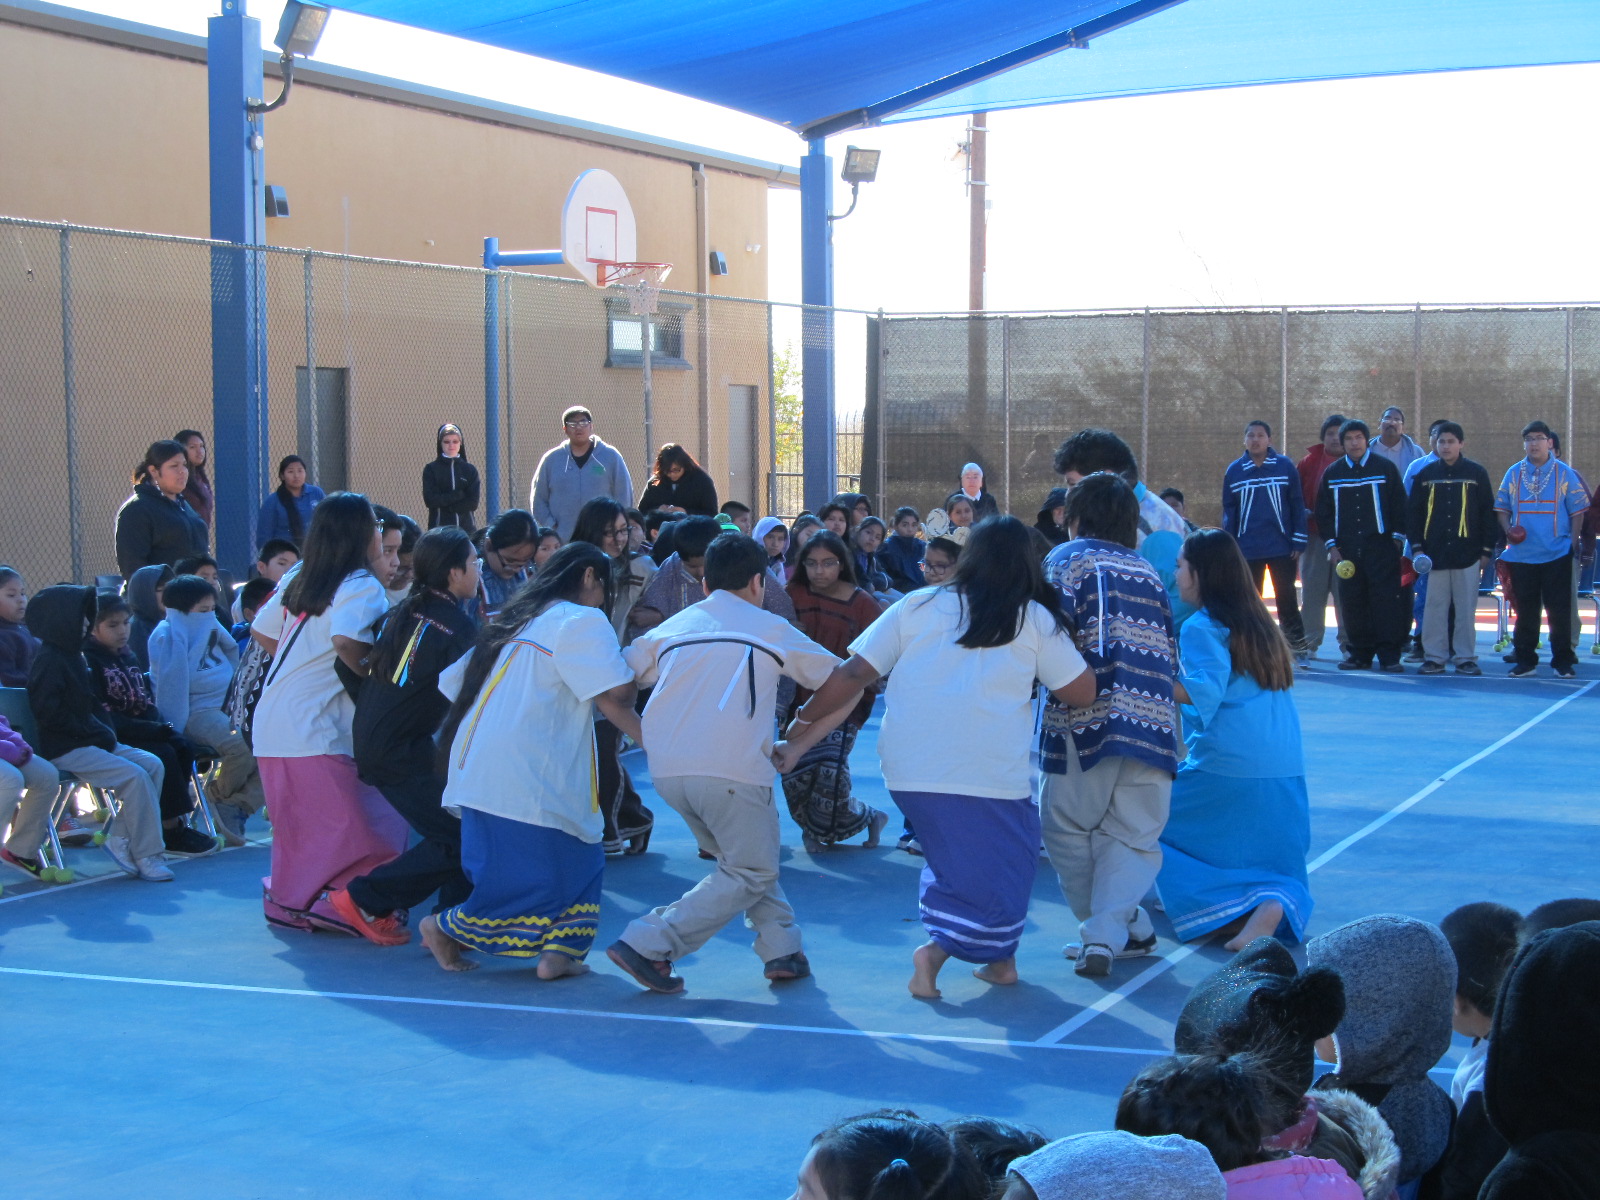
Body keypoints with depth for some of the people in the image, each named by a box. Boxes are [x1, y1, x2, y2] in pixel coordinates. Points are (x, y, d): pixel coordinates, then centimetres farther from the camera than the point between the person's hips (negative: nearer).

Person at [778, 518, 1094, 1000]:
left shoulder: (917, 607, 9)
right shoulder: (1034, 619, 4)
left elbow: (853, 675, 6)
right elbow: (1081, 691, 6)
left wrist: (799, 734, 14)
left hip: (909, 771, 3)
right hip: (990, 776, -3)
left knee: (954, 860, 23)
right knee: (998, 874, 10)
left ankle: (997, 958, 19)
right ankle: (938, 949, -8)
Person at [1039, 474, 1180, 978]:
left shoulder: (1067, 558, 6)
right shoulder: (1149, 572, 21)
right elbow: (1168, 653, 19)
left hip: (1090, 719, -4)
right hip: (1154, 722, 4)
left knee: (1068, 829, 11)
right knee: (1134, 836, 6)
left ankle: (1131, 928, 14)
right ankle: (1106, 933, -11)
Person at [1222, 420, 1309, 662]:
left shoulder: (1285, 467, -1)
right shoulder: (1234, 470, 4)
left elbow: (1297, 505, 1)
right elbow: (1228, 510, 8)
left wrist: (1298, 542, -3)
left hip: (1282, 549, -2)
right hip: (1247, 550, 2)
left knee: (1286, 599, 2)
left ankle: (1298, 647, 11)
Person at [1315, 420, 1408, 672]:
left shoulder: (1385, 468, 3)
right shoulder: (1332, 473, 10)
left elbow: (1399, 505, 4)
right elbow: (1323, 512, 13)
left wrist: (1397, 538, -2)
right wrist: (1331, 546, 5)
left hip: (1380, 548, -3)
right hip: (1346, 550, 3)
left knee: (1386, 599, -8)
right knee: (1353, 603, 2)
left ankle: (1389, 656, -6)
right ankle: (1360, 654, 10)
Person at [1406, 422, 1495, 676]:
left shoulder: (1476, 473, 4)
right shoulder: (1425, 474, 7)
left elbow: (1488, 512, 5)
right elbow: (1412, 512, 9)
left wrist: (1487, 550, 1)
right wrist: (1416, 547, 0)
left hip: (1468, 554, -1)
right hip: (1435, 553, 1)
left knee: (1466, 607, 1)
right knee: (1435, 606, 1)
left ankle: (1466, 658, 8)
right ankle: (1434, 657, 7)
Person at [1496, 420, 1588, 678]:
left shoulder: (1565, 473, 2)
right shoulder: (1514, 473, 8)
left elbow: (1577, 510, 3)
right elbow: (1502, 508, 12)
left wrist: (1573, 541, -4)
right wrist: (1508, 529, -6)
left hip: (1557, 554, -2)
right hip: (1522, 554, 2)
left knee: (1559, 608, -2)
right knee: (1525, 609, 6)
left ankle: (1563, 660, 6)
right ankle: (1525, 659, 14)